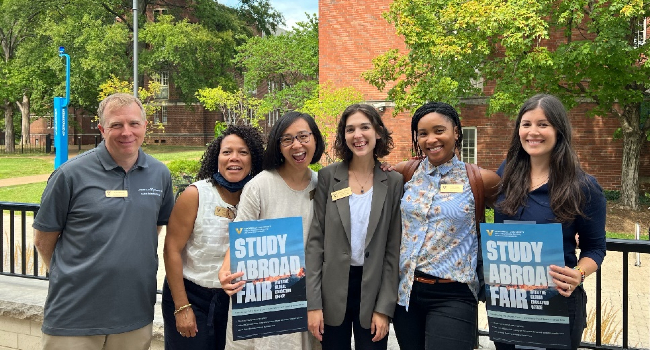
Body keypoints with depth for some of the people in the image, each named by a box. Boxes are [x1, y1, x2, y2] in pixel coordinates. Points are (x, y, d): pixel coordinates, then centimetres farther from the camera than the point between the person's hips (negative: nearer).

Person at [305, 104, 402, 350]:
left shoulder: (394, 182, -1)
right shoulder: (328, 176, -1)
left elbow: (394, 249, -1)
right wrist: (313, 303, -7)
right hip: (332, 289, 0)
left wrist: (385, 308, -6)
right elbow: (315, 240, -2)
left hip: (373, 290, 0)